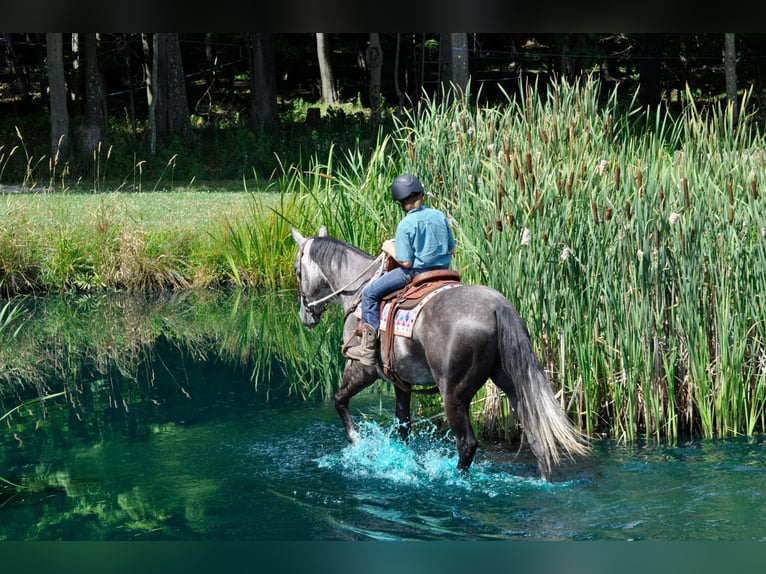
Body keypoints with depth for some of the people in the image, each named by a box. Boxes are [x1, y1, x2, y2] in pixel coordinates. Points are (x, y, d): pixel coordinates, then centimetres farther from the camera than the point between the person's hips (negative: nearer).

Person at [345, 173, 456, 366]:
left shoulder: (405, 225, -16)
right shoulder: (440, 216, 1)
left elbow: (405, 262, -16)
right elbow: (451, 250, 8)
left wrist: (390, 249, 1)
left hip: (415, 272, -7)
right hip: (442, 270, 7)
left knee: (370, 293, 4)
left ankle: (368, 347, 2)